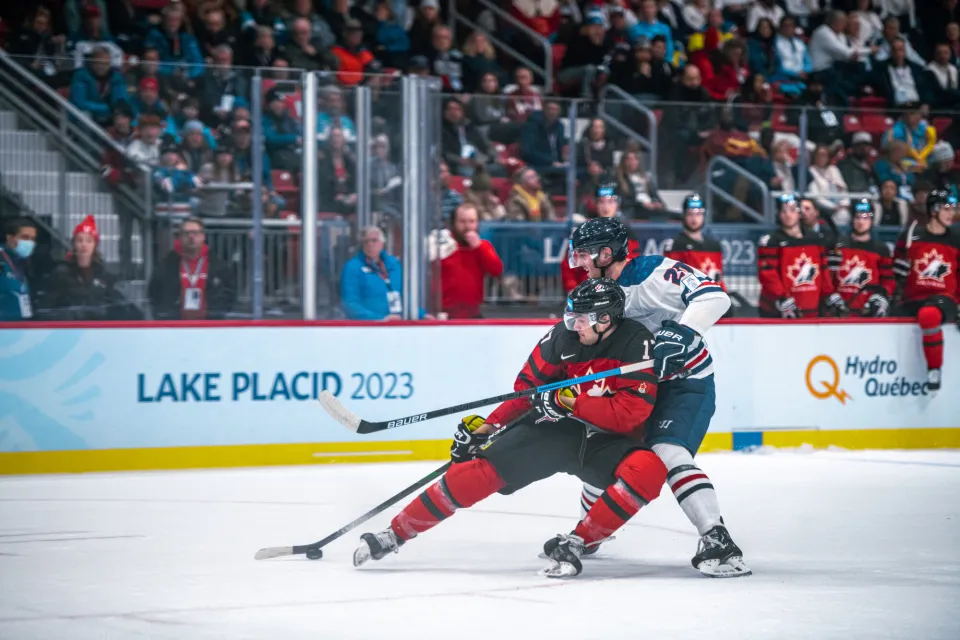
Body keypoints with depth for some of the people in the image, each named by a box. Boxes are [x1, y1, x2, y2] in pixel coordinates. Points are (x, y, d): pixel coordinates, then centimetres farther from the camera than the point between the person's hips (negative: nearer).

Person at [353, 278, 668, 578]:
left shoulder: (636, 344, -16)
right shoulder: (564, 336, -7)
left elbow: (630, 413, -23)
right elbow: (527, 389, 5)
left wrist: (572, 402, -25)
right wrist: (488, 426, 0)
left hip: (606, 439, -2)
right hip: (553, 429, 2)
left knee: (648, 471, -33)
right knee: (482, 468, -14)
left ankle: (577, 543, -22)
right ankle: (396, 533, -4)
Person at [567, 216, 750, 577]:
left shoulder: (655, 273, -21)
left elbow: (714, 297, -31)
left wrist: (682, 331, -44)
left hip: (686, 383, -9)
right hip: (638, 388, 9)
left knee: (668, 453, -28)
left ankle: (717, 541, -31)